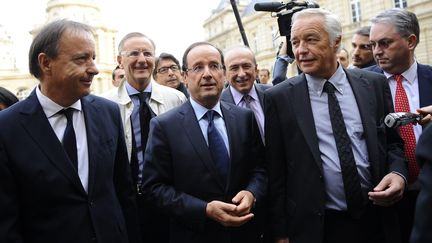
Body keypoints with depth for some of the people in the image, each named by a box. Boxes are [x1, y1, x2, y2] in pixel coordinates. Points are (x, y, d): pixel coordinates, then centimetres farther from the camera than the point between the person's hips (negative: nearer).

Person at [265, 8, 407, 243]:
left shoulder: (374, 84, 0)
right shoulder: (279, 98, -7)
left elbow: (394, 142, 11)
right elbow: (275, 171, -5)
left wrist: (398, 172, -10)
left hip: (376, 220, 3)